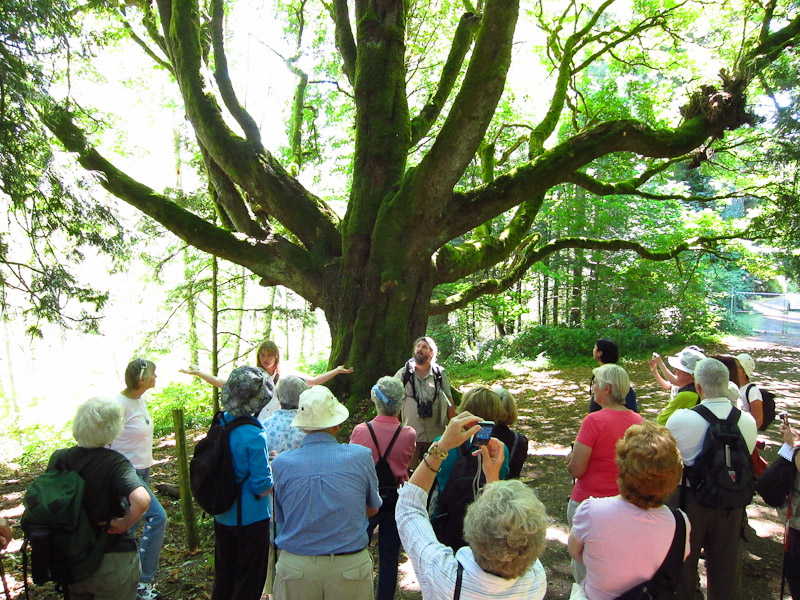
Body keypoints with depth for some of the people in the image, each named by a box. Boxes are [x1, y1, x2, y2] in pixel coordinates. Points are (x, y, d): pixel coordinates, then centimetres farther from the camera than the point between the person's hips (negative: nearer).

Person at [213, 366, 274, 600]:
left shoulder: (220, 424, -5)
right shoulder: (254, 436, -26)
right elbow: (262, 487, -21)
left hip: (222, 516, 6)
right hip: (250, 518, -6)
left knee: (223, 576, 24)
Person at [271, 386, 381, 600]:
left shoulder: (280, 464, -9)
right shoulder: (361, 456, -12)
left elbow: (280, 517, 6)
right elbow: (372, 509, 4)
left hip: (294, 569, 1)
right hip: (351, 567, 0)